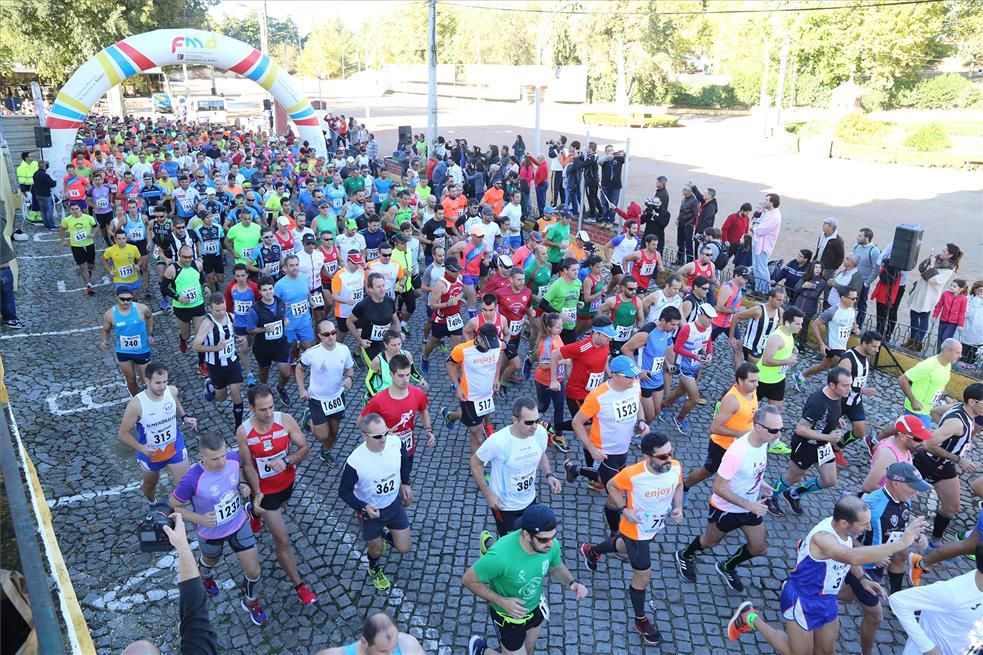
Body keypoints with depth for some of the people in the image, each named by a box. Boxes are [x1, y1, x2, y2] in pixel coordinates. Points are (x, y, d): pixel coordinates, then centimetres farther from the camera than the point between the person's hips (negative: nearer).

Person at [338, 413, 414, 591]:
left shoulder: (395, 442, -25)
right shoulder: (355, 461, -35)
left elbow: (405, 459, 1)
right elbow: (344, 492, -18)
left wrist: (405, 483, 8)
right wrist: (364, 507, -31)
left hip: (394, 504, 3)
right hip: (370, 510, -3)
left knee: (405, 548, 12)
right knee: (377, 550, 21)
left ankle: (385, 533, 45)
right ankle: (374, 569, 58)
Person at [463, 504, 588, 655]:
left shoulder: (552, 544, -26)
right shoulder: (500, 556, -42)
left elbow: (556, 567, -1)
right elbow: (468, 580, -25)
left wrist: (571, 583, -21)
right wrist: (502, 602, -30)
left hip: (535, 607, 5)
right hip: (508, 615, -5)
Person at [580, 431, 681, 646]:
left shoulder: (676, 468, -23)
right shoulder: (631, 474, -36)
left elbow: (678, 485, 1)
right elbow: (612, 486, -14)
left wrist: (678, 507, -13)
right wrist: (624, 510, -24)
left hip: (655, 527, 6)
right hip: (636, 530, -6)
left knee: (626, 547, 34)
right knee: (643, 577, 5)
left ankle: (591, 551, 64)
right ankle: (640, 621, 33)